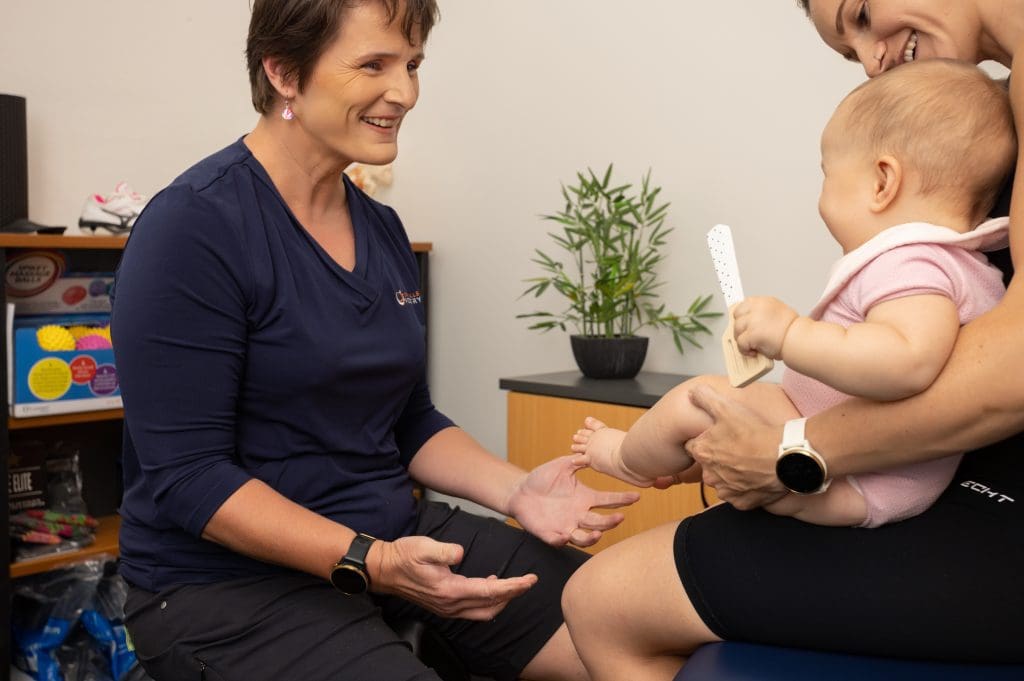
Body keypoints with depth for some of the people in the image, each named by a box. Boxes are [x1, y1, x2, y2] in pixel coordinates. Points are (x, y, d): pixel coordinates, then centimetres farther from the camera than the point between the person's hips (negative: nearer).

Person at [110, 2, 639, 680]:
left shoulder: (381, 229, 7)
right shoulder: (193, 227, -15)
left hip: (401, 538, 7)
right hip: (230, 582, -6)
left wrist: (516, 490, -4)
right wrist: (371, 564, -26)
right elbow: (187, 476, -18)